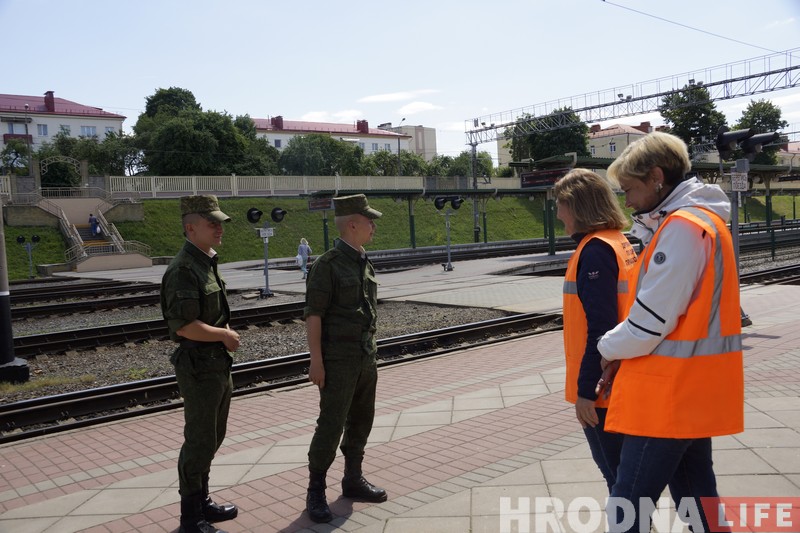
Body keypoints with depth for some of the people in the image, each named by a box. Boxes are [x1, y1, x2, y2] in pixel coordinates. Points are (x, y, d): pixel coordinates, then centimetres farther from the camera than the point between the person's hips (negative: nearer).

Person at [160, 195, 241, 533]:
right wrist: (225, 335, -14)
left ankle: (202, 502, 34)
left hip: (218, 365, 10)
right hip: (199, 367, -9)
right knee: (199, 442, 1)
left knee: (213, 438, 19)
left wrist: (226, 335, 4)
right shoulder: (183, 269, -19)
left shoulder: (208, 262, 11)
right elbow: (184, 326, -27)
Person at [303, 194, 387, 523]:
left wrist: (371, 353, 17)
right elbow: (313, 314, -14)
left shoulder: (365, 264, 11)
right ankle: (316, 492, 9)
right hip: (338, 360, -7)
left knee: (361, 422, 13)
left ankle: (353, 480, 28)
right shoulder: (327, 264, -12)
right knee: (331, 425, -5)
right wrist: (316, 360, -18)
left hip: (366, 358, 8)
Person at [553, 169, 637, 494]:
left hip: (602, 387, -9)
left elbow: (600, 327, -23)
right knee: (618, 467, 20)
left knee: (617, 471, 3)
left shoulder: (594, 250, -18)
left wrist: (586, 389, -20)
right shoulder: (620, 243, 10)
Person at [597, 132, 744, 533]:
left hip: (670, 394, -10)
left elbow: (649, 323, -20)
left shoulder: (682, 227, -19)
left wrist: (608, 348, -2)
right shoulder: (699, 219, 14)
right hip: (692, 391, 10)